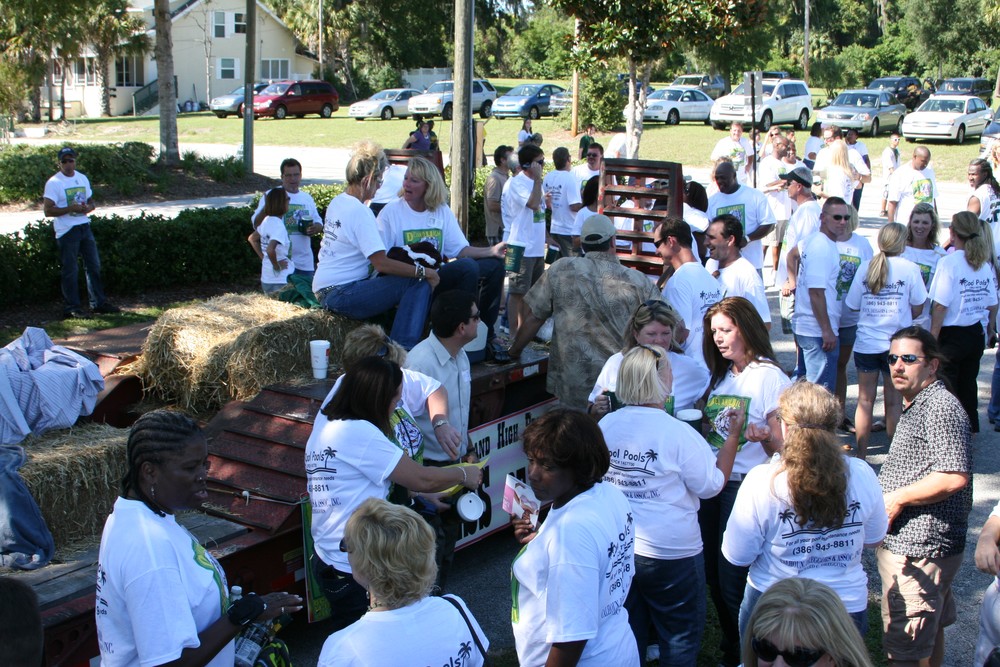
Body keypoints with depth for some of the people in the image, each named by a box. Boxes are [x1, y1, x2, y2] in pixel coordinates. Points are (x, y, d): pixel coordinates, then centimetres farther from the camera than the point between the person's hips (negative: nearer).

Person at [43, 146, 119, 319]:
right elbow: (48, 210, -14)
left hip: (84, 227, 7)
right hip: (67, 231, -6)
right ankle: (71, 308, 4)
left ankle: (99, 303, 21)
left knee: (94, 265, 11)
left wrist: (88, 208, -5)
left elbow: (91, 202, 19)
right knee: (70, 270, -3)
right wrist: (71, 209, -23)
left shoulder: (82, 179, 12)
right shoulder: (54, 183, -8)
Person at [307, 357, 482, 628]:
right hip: (354, 570, -9)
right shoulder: (360, 433, -21)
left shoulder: (325, 422, 7)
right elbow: (422, 479, -15)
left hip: (329, 559, 9)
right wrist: (463, 474, 1)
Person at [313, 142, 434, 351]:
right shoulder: (359, 211, -16)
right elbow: (381, 263, -23)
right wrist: (425, 272, -15)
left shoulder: (338, 201, 14)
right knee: (419, 284, -15)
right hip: (341, 294, -10)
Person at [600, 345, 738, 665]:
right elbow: (712, 484, -11)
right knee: (681, 637, 15)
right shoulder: (678, 434, -21)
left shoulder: (606, 425, -6)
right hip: (672, 553, -5)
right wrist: (733, 436, -2)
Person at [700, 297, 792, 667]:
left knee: (732, 578, -2)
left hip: (745, 484, -7)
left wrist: (765, 435, -30)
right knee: (714, 575, 12)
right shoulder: (720, 375, 14)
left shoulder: (769, 376, -8)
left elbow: (780, 447, -10)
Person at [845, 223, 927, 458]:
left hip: (866, 344, 2)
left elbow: (853, 305, 2)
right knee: (894, 401, 8)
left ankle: (861, 455, 12)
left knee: (865, 400, 9)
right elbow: (917, 310, -3)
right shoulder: (910, 268, -7)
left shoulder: (865, 267, -1)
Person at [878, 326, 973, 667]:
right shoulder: (915, 405, 18)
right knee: (929, 631, 23)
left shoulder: (940, 406, -17)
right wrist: (887, 500, 16)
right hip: (908, 542, 11)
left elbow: (954, 476, -26)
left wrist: (897, 498, -18)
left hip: (918, 548, -11)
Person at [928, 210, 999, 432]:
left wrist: (933, 337, -13)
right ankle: (971, 430, 26)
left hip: (952, 334, -6)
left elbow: (940, 305, -19)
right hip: (977, 334, 6)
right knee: (968, 383, 18)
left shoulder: (950, 262, -17)